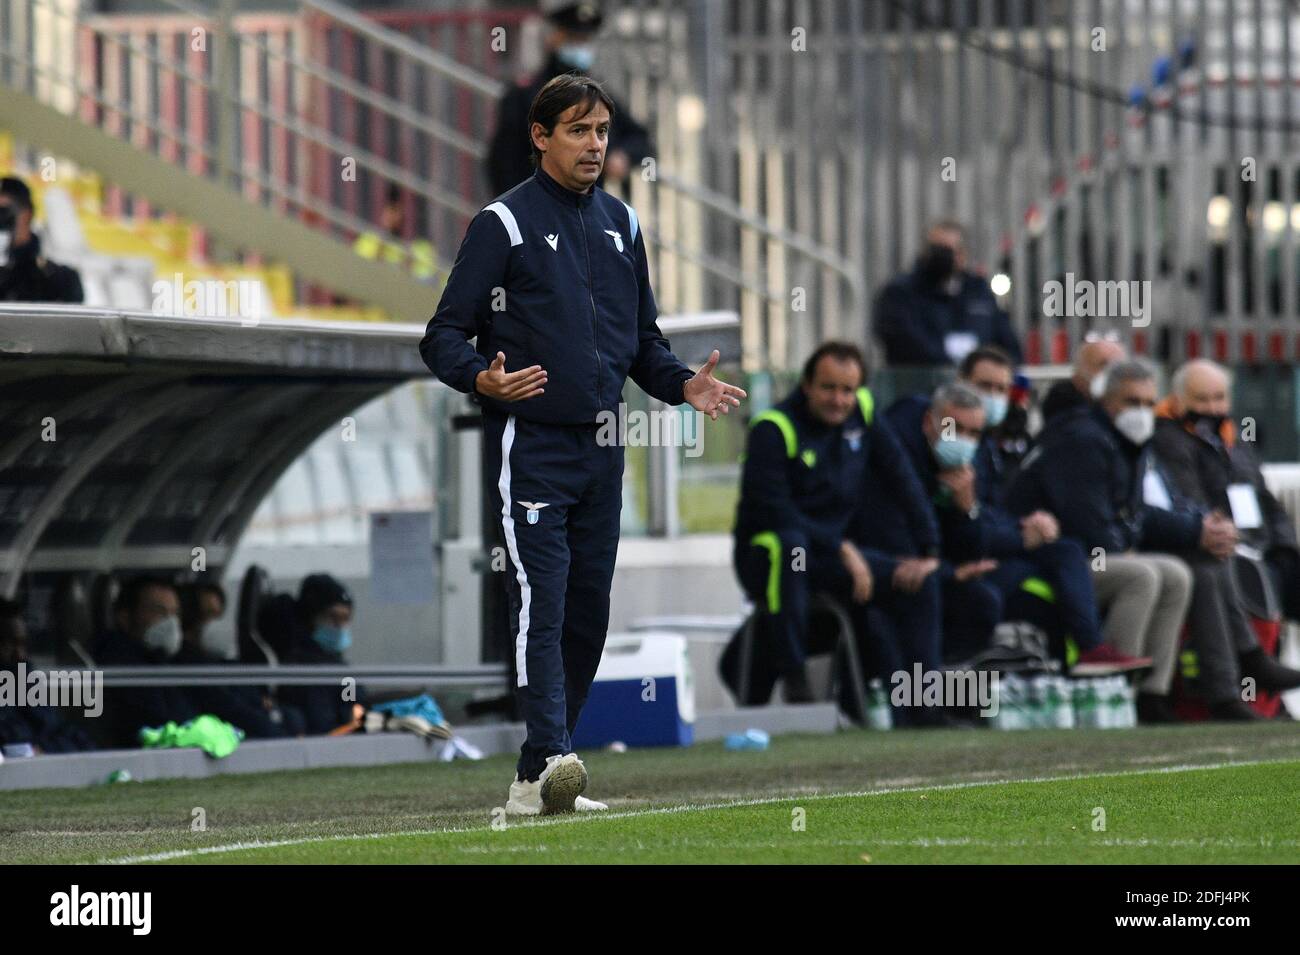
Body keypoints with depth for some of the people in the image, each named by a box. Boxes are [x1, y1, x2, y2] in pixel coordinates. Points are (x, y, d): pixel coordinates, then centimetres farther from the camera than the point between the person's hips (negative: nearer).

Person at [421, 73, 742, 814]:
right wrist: (483, 378, -27)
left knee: (589, 612, 7)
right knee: (542, 602, -16)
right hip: (531, 444, -7)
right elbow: (445, 336, -7)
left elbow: (642, 338, 23)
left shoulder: (620, 224, 15)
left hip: (601, 447, 7)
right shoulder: (505, 223, -4)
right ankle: (550, 760, -26)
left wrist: (684, 384, 4)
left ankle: (538, 778, 13)